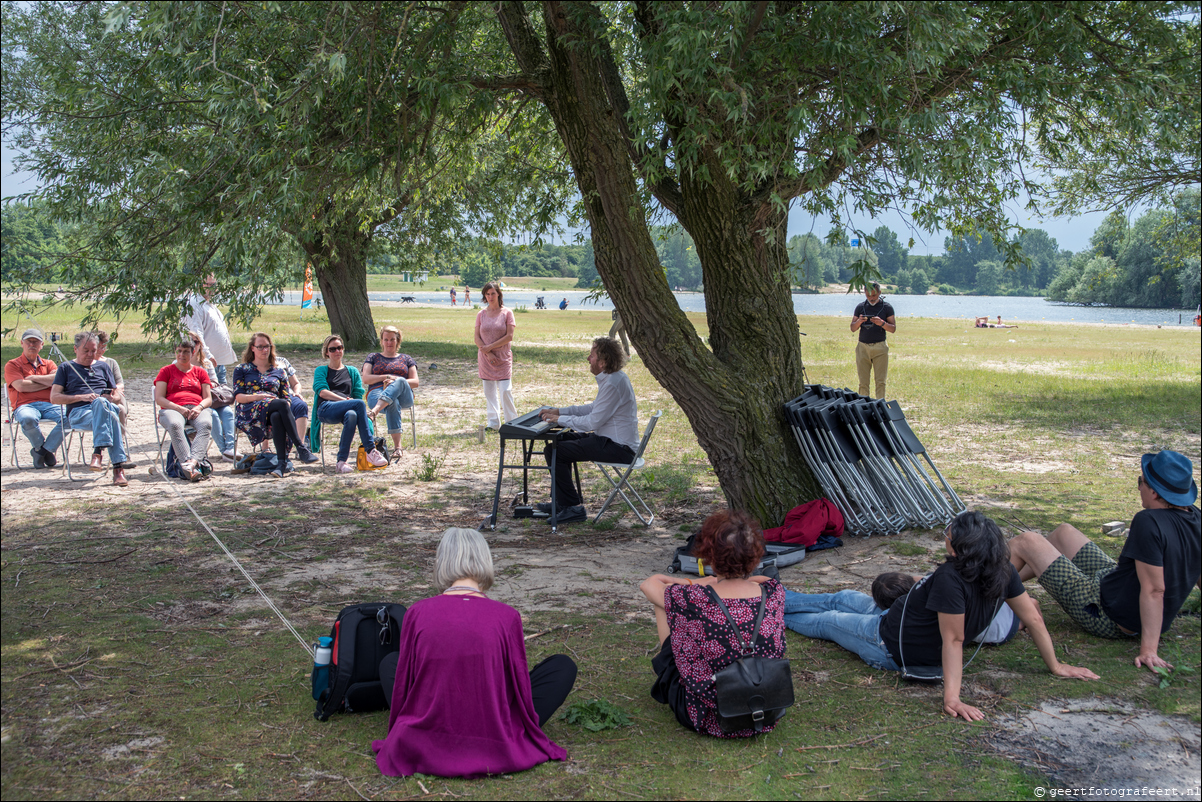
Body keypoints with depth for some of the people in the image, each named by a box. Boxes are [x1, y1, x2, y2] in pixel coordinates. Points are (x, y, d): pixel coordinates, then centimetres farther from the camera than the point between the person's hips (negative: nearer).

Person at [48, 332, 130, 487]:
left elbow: (118, 396, 24)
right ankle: (118, 467, -47)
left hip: (105, 406, 2)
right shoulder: (66, 368, 19)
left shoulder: (103, 367, 28)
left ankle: (98, 453, -45)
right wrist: (81, 397, -7)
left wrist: (110, 398, -2)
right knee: (111, 416, -38)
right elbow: (54, 398, 7)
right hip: (78, 413, -2)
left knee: (101, 402, -39)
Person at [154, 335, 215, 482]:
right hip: (172, 409, -1)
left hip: (197, 409, 1)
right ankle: (189, 465, -55)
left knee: (206, 424, -37)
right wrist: (179, 409, -10)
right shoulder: (166, 371, 20)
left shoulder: (200, 372, 25)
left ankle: (192, 461, -57)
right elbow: (159, 398, 8)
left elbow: (208, 398, 16)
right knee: (175, 425, -39)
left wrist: (199, 408, -9)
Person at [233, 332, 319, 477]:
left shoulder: (278, 371, 25)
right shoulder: (242, 370, 19)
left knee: (277, 417, -39)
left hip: (275, 411, 2)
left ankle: (282, 462, -50)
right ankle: (301, 447, -43)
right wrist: (258, 397, -13)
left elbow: (286, 397, 16)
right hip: (250, 412, -2)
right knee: (281, 404, -35)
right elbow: (238, 396, 5)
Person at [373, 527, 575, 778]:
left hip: (422, 750, 2)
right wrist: (528, 733, 24)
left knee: (390, 663, 31)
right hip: (495, 751, -2)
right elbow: (520, 687, 3)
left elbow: (402, 685, 7)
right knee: (563, 665, 16)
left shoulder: (417, 613, -3)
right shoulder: (507, 617, -8)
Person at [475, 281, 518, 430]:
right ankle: (493, 423, 14)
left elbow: (509, 336, -8)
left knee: (505, 391, -8)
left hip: (503, 357, -3)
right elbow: (477, 338, 3)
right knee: (489, 392, 5)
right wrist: (487, 353, -10)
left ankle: (511, 422, 4)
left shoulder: (507, 313, -1)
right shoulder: (481, 314, 6)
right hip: (485, 357, 3)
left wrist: (490, 347, -12)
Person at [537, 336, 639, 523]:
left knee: (553, 450, -13)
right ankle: (562, 501, 27)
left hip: (617, 447, -11)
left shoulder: (613, 384, -22)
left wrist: (560, 419, -9)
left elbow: (593, 422, -21)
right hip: (614, 439, 11)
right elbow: (595, 408, 22)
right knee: (563, 439, 22)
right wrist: (559, 411, 16)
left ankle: (574, 507, -8)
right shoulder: (613, 377, 11)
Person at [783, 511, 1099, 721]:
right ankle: (775, 599, 45)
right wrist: (1055, 665, 4)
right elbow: (1033, 619, -9)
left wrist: (952, 696, -34)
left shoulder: (951, 579, -40)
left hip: (889, 647, -7)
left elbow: (953, 640, -37)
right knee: (842, 598, 25)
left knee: (825, 621, 18)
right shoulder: (1002, 572, -16)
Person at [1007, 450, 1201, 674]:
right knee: (1063, 532, 23)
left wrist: (1148, 649, -32)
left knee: (1025, 542, -1)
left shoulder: (1149, 522, -32)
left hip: (1105, 617, -9)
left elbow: (1154, 590, -33)